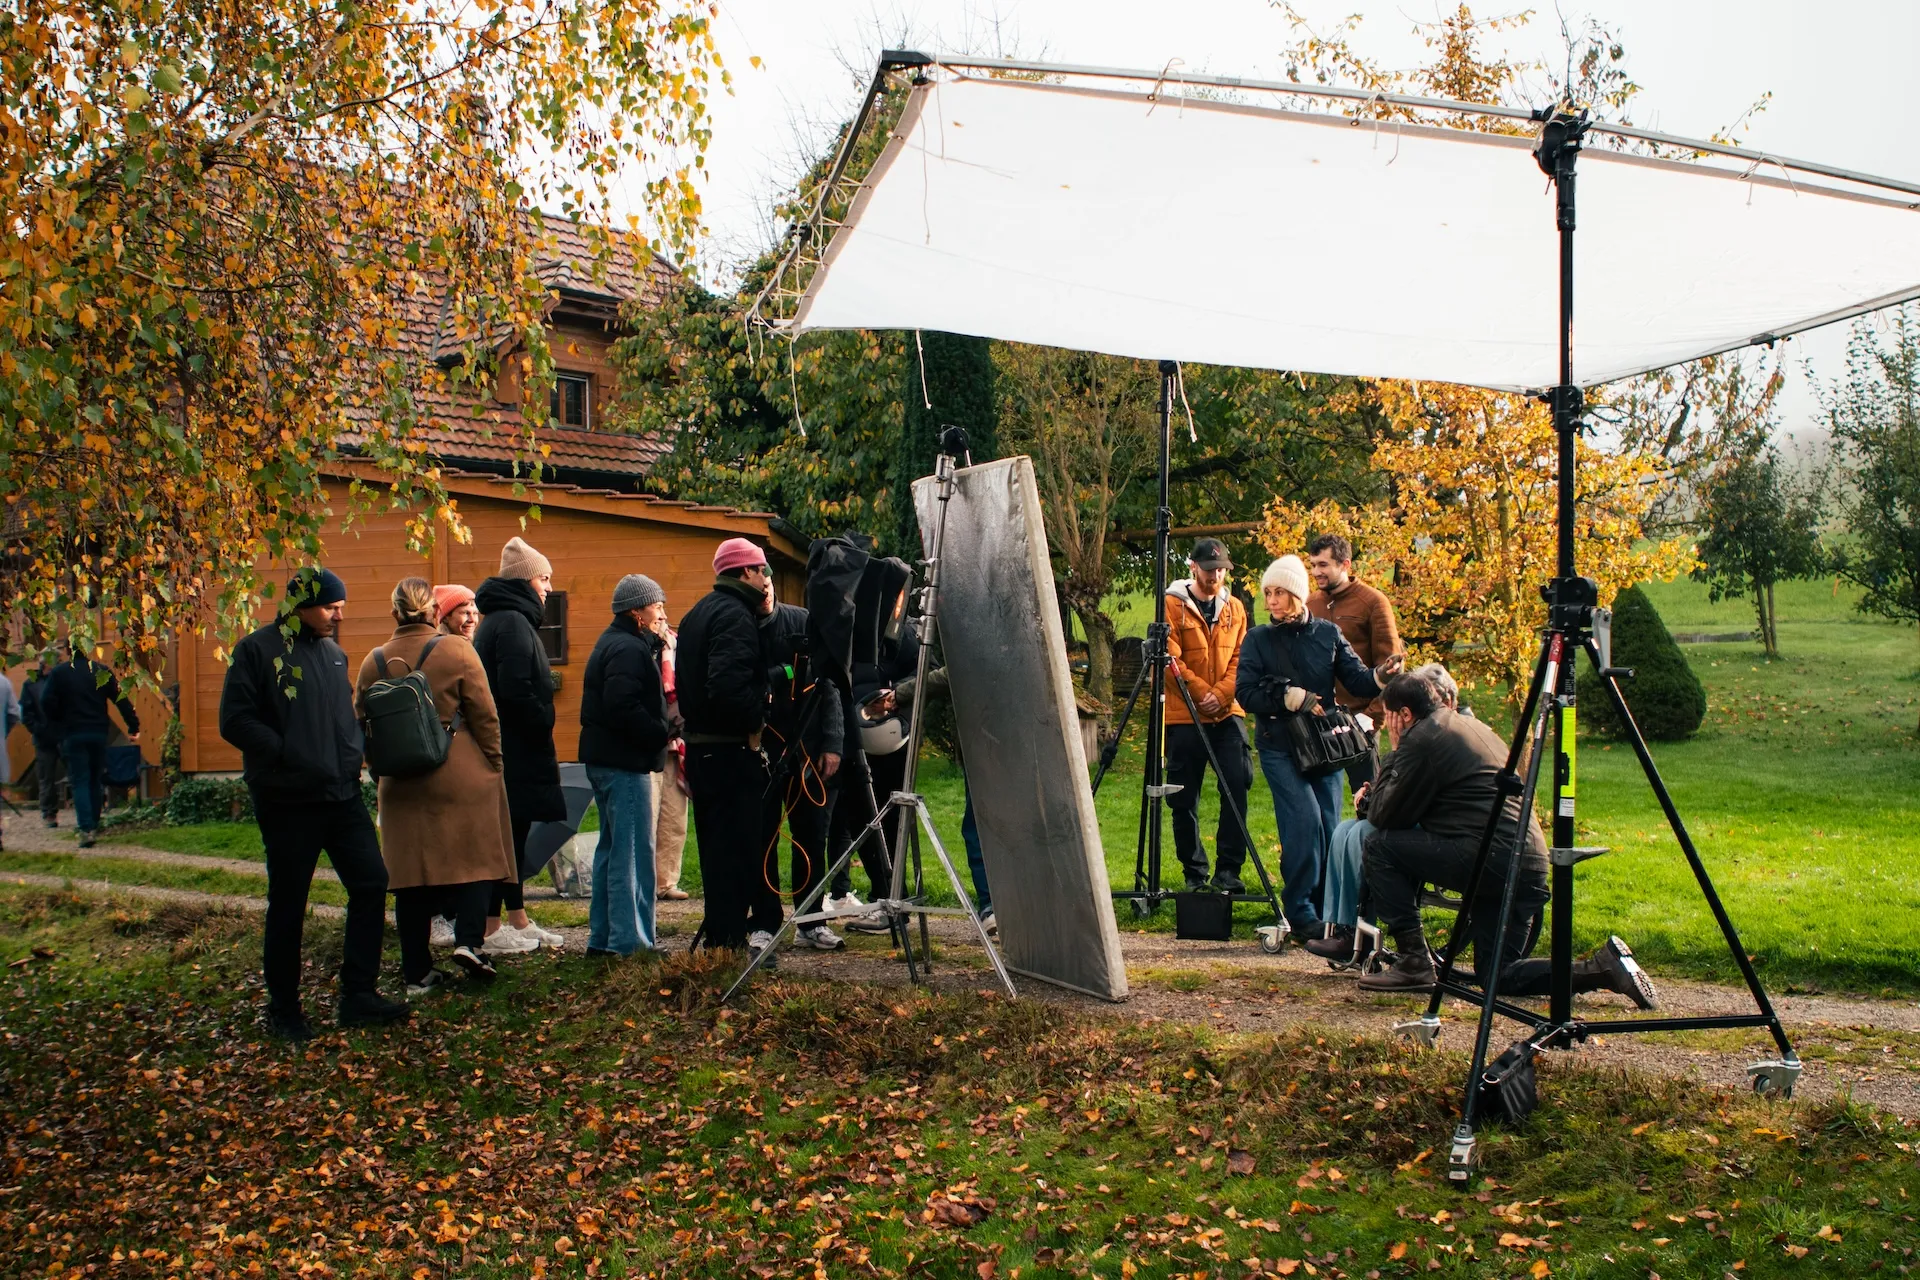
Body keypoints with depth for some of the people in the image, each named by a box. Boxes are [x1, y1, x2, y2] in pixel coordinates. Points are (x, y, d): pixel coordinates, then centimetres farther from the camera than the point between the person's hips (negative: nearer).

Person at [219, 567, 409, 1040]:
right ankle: (284, 1010, 17)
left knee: (371, 884, 2)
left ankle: (359, 996, 12)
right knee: (287, 907, 4)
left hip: (342, 795, 6)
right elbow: (235, 721, -13)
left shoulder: (333, 653, 14)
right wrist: (288, 754, -19)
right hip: (288, 801, -6)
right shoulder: (258, 650, -7)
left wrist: (352, 754, 7)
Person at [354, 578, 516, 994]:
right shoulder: (456, 650, -7)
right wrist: (493, 767, 5)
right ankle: (468, 941, -6)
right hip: (462, 777, -3)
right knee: (476, 856, 10)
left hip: (402, 786, 3)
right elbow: (485, 717, -5)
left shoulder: (374, 662, 4)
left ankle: (417, 971, 11)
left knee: (410, 870, 7)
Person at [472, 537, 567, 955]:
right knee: (505, 834, -5)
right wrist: (543, 727, -13)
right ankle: (491, 930, 0)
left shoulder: (507, 619, 17)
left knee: (513, 834, 14)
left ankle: (518, 921, 22)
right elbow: (516, 690, -23)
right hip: (513, 749, -11)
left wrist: (541, 726, 14)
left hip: (512, 749, 11)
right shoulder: (512, 622, -15)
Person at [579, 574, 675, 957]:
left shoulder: (614, 643, 18)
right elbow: (623, 707, -28)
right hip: (625, 762, -11)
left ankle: (602, 937, 23)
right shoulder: (629, 649, -16)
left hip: (604, 758, 11)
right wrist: (662, 732, -20)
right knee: (633, 851, -7)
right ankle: (629, 941, -5)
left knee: (612, 847, 16)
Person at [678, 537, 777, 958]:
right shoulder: (736, 615, -14)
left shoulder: (698, 613, 18)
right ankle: (733, 938, -4)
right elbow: (729, 684, -28)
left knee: (716, 841, 15)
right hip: (731, 749, -10)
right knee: (741, 842, -6)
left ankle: (719, 934, 22)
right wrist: (753, 727, -17)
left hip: (701, 745, 10)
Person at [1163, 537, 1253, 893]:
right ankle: (1194, 873, 13)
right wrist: (1202, 693, -12)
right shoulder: (1173, 605, -1)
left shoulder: (1235, 608, 12)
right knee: (1184, 799, 2)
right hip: (1184, 716, -3)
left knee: (1236, 789, -8)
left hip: (1228, 713, 3)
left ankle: (1229, 869, 0)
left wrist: (1222, 694, -9)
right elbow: (1171, 659, -7)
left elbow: (1240, 657, 6)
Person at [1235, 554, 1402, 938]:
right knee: (1305, 820, -16)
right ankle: (1300, 915, -5)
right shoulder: (1258, 639, 0)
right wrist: (1289, 697, -18)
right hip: (1279, 746, -3)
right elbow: (1244, 692, -7)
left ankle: (1326, 911, 17)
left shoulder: (1328, 633, 5)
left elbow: (1356, 679, -1)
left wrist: (1380, 676, -22)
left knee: (1328, 827, 2)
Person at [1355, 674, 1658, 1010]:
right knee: (1498, 976, 15)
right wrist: (1379, 795, 28)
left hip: (1489, 854, -9)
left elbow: (1385, 817, 0)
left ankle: (1414, 962, -2)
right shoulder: (1473, 727, 24)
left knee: (1380, 846, 1)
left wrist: (1394, 755, 10)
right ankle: (1602, 966, 3)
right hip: (1532, 866, 9)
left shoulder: (1422, 739, -5)